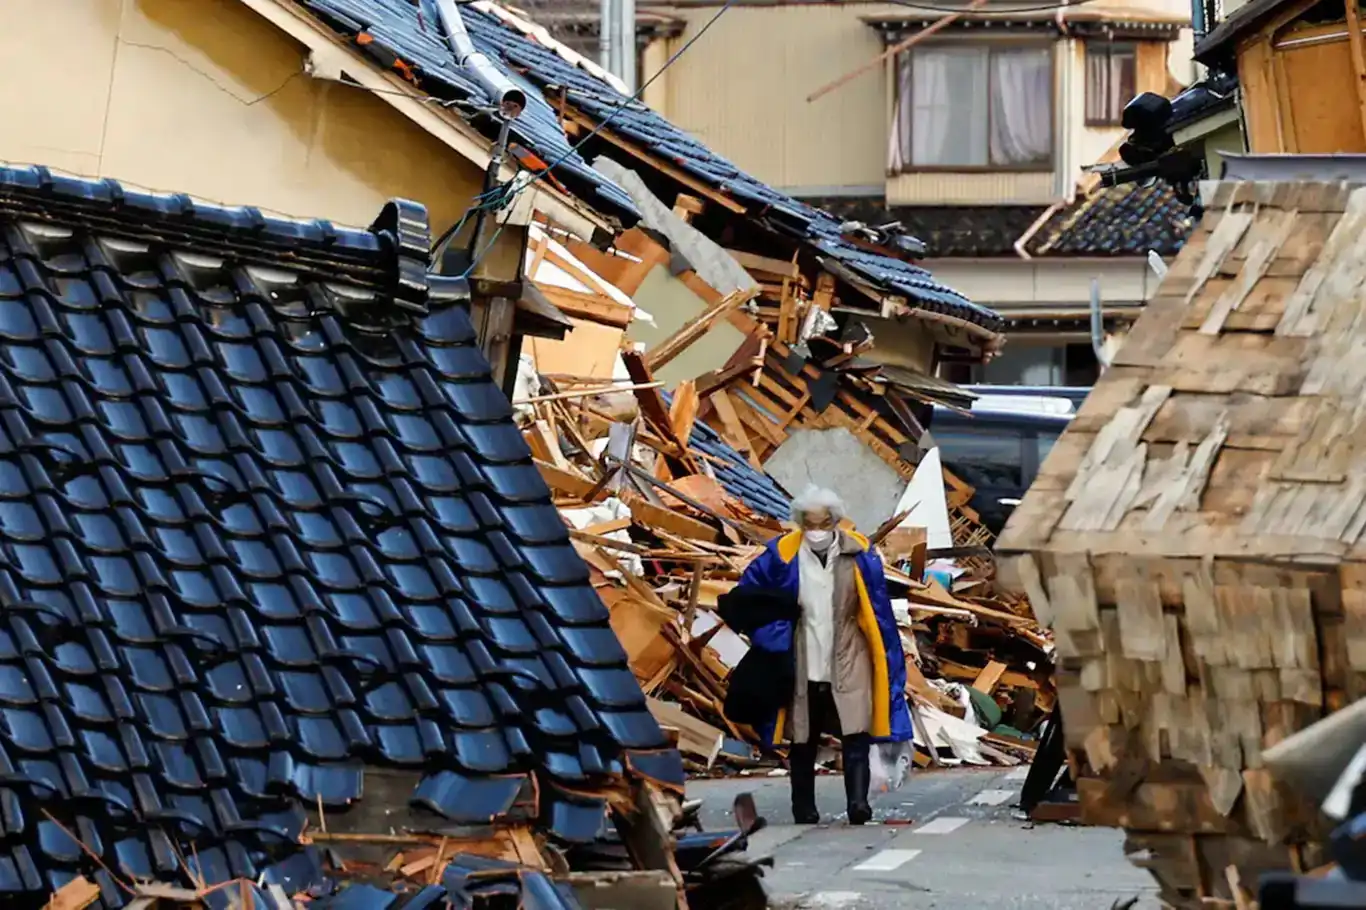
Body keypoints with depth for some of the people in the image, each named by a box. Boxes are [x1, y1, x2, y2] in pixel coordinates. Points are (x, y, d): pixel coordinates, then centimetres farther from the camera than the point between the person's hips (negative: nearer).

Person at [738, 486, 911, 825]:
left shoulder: (859, 556, -5)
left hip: (849, 667, -1)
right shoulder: (783, 555, -6)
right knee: (802, 743, 9)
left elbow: (879, 612, 1)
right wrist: (770, 636, 2)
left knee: (855, 736, -13)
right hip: (802, 668, 1)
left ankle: (858, 804, -16)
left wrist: (889, 664, 0)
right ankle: (804, 813, 18)